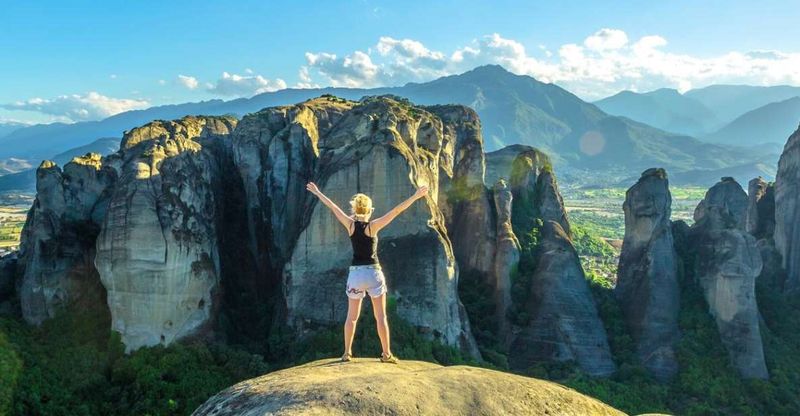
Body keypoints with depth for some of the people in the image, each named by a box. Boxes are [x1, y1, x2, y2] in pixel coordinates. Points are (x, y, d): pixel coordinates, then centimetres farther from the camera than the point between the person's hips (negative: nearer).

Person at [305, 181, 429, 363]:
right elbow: (396, 210, -12)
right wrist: (415, 196, -13)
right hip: (373, 273, -2)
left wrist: (317, 192, 18)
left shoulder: (351, 225, -1)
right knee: (381, 316, 5)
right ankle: (386, 354, 7)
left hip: (355, 273, 2)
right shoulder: (373, 225, -8)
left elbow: (333, 207, 7)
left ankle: (347, 352, 15)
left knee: (351, 317, 13)